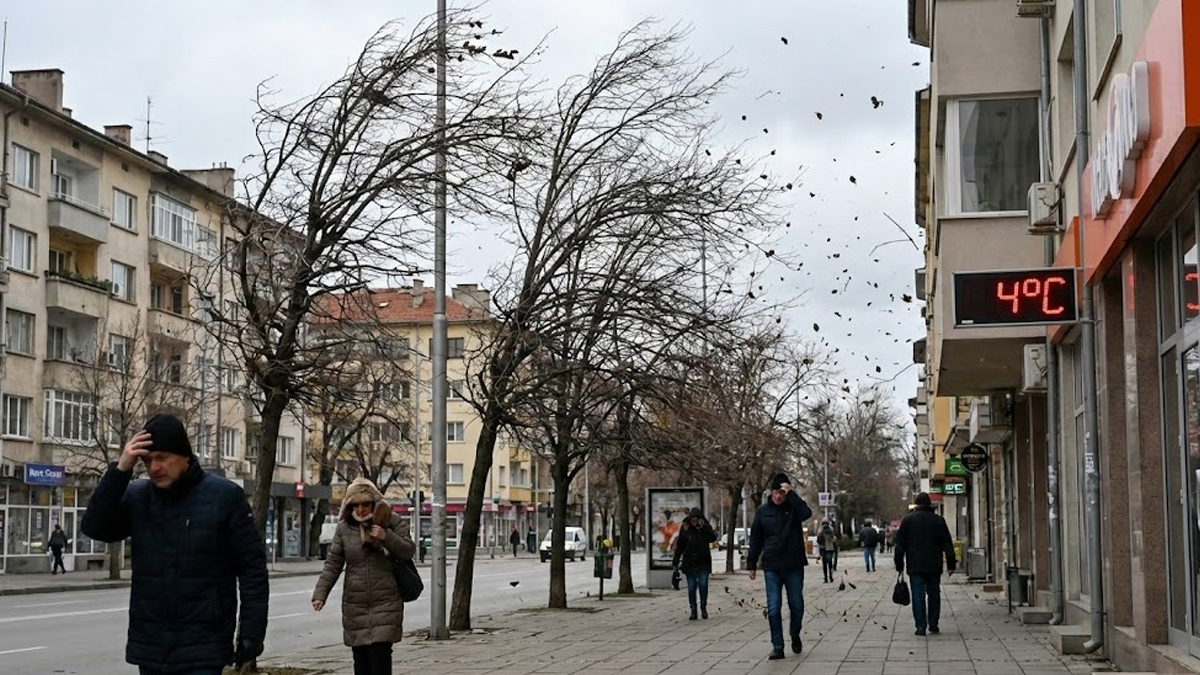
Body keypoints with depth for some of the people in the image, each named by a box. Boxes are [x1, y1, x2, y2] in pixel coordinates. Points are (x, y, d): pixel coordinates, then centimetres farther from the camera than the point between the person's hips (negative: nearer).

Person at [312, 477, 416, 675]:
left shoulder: (392, 522, 1)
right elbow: (332, 564, 3)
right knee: (361, 657, 4)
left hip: (385, 602, -2)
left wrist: (387, 537, -19)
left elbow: (409, 551, -3)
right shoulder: (344, 527, 4)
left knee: (380, 654, -11)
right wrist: (320, 594, -8)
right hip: (355, 605, 2)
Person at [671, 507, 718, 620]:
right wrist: (675, 562, 3)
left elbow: (713, 538, -18)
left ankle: (703, 607, 9)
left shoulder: (706, 528, 0)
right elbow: (679, 546, 5)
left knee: (703, 584, -11)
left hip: (703, 562, -1)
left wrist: (703, 527, -25)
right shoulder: (685, 529, 1)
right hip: (689, 562, 1)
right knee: (691, 587, 2)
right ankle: (693, 611, 8)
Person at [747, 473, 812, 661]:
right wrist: (751, 564, 6)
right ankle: (777, 646, 4)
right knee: (773, 608, -3)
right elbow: (755, 539, 8)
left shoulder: (793, 507, 0)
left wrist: (790, 494, -23)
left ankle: (795, 636, 33)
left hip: (794, 567, -1)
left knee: (796, 606, 7)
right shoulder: (763, 511, 3)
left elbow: (806, 513, -25)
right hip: (771, 567, 1)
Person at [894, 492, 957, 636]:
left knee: (918, 596, -1)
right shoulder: (938, 520, 4)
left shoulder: (907, 520, 1)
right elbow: (948, 544, 4)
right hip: (934, 566, 1)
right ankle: (933, 624, 13)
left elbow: (900, 545, 1)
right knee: (934, 594, 12)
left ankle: (920, 626, -6)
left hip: (915, 566, -1)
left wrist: (899, 565, 6)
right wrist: (951, 564, 9)